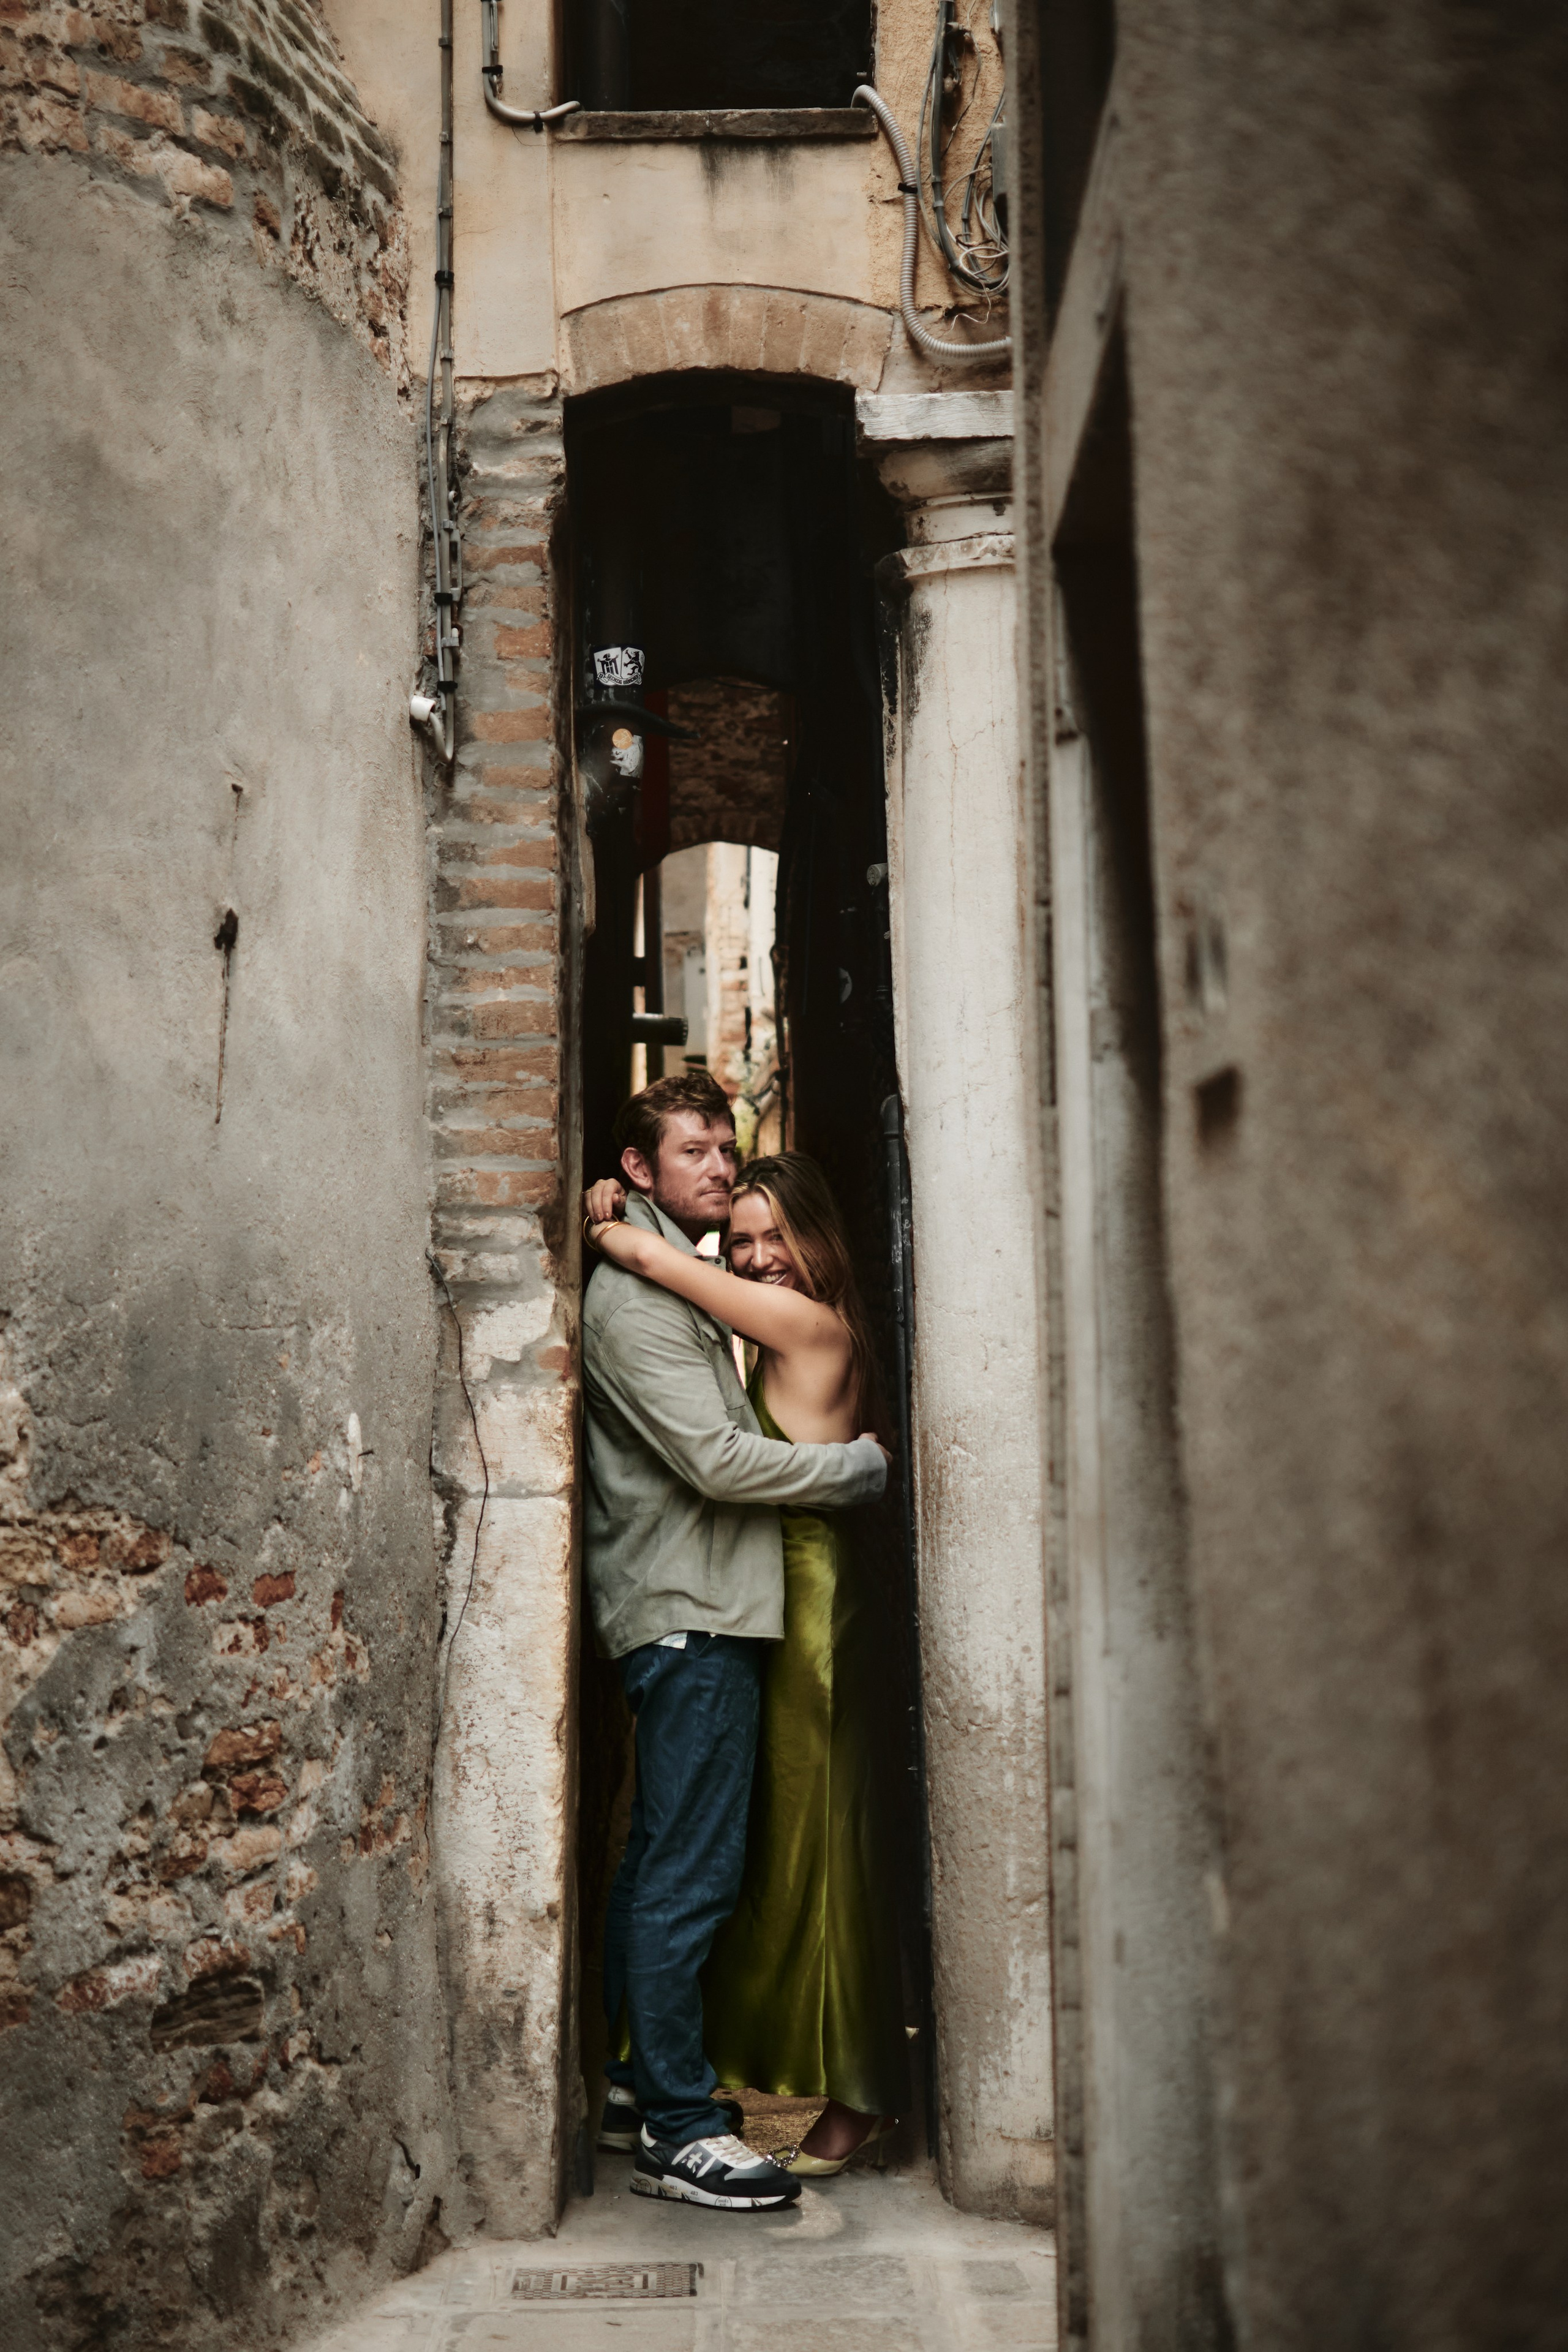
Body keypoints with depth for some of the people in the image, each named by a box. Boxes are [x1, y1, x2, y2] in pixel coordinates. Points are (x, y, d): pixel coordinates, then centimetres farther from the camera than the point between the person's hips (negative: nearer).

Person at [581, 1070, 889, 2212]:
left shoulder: (681, 1285, 21)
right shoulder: (633, 1296, -13)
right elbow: (715, 1459, -20)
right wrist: (865, 1464, -11)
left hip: (695, 1611, 11)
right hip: (690, 1614, -11)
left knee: (665, 1863, 16)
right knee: (690, 1874, -7)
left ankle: (646, 2078, 26)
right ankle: (681, 2131, -1)